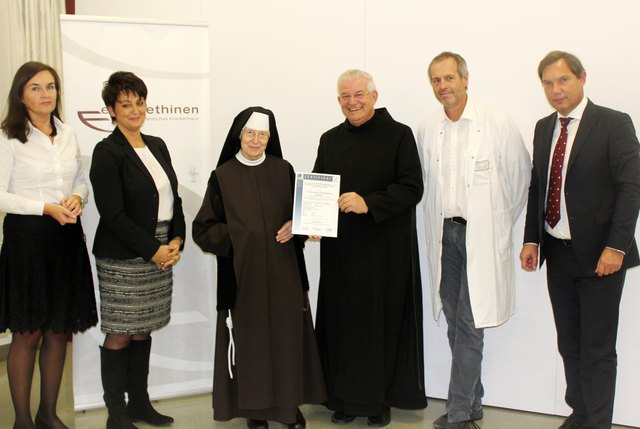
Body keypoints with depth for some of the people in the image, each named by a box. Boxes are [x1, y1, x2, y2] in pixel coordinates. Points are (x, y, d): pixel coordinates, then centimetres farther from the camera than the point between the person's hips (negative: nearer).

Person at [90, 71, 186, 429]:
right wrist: (153, 250, -14)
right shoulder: (107, 152, -9)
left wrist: (176, 242, -1)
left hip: (161, 255, 6)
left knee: (143, 331, 14)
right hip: (122, 259, -6)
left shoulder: (157, 146, 12)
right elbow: (113, 214, -15)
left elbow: (174, 198, 13)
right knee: (119, 335, 3)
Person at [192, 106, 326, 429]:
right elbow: (204, 228, 0)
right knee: (249, 337, 3)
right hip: (241, 270, -2)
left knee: (286, 334, 5)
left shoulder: (283, 170, 4)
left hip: (282, 269, 2)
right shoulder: (222, 176, -1)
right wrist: (235, 236, -15)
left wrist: (294, 227, -9)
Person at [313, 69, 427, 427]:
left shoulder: (399, 135, -2)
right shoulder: (330, 140, 12)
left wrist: (369, 204, -21)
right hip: (340, 249, 4)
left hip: (386, 250, -3)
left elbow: (412, 188, -9)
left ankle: (381, 399, 16)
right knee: (342, 322, 4)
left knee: (382, 323, 2)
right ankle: (345, 397, 17)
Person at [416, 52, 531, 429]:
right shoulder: (427, 129, 6)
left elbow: (521, 174, 0)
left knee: (470, 323, -6)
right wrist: (441, 219, 11)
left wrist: (501, 222, 4)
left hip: (482, 234, -4)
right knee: (457, 323, 10)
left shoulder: (498, 123, -8)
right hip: (445, 232, 5)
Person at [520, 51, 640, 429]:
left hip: (599, 255, -6)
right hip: (558, 254, 6)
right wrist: (532, 240, 5)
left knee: (598, 349, 2)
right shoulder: (544, 128, 10)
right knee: (569, 344, 16)